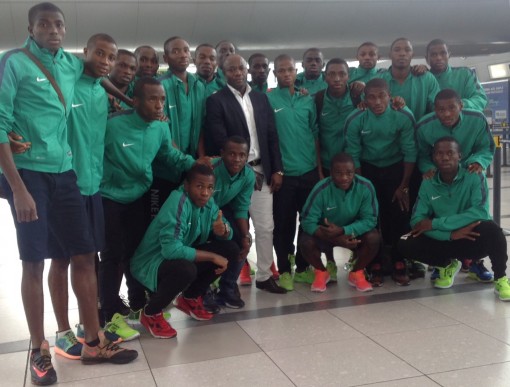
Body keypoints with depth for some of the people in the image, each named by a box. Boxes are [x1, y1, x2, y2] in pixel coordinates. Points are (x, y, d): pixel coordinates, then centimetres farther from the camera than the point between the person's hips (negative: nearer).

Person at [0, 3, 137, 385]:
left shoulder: (74, 64, 10)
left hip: (64, 173, 6)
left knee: (84, 254, 6)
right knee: (34, 262, 1)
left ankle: (93, 342, 18)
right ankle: (39, 350, 15)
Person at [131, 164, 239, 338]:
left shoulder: (208, 203, -4)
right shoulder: (178, 202, -28)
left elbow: (226, 233, 5)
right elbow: (172, 249, -35)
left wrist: (223, 230, -22)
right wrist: (212, 256, -27)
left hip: (182, 256, 8)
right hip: (151, 263, -8)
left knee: (231, 250, -3)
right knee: (186, 270, -39)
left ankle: (189, 298, 15)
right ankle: (150, 313, -9)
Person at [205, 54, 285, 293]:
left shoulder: (261, 98, 11)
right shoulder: (216, 101, -4)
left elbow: (272, 136, 10)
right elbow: (220, 141, -11)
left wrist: (277, 169, 3)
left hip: (262, 172, 4)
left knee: (265, 227, 7)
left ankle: (264, 275, 20)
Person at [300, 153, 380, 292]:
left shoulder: (365, 187, -24)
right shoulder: (321, 189, -28)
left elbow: (370, 219, -20)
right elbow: (308, 221, -25)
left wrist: (342, 230, -35)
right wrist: (337, 239, -33)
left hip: (354, 232, 1)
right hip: (326, 234, -1)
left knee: (373, 238, -28)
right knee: (306, 242, -28)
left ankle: (357, 273, 1)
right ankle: (321, 272, 5)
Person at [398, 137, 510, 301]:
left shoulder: (475, 177, -14)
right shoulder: (427, 184, -5)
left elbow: (480, 212, -30)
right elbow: (417, 220, -13)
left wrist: (434, 223, -27)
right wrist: (451, 233, -29)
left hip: (476, 239, -3)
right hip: (446, 240, 4)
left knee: (490, 228, -37)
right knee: (406, 244, -18)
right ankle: (447, 265, 11)